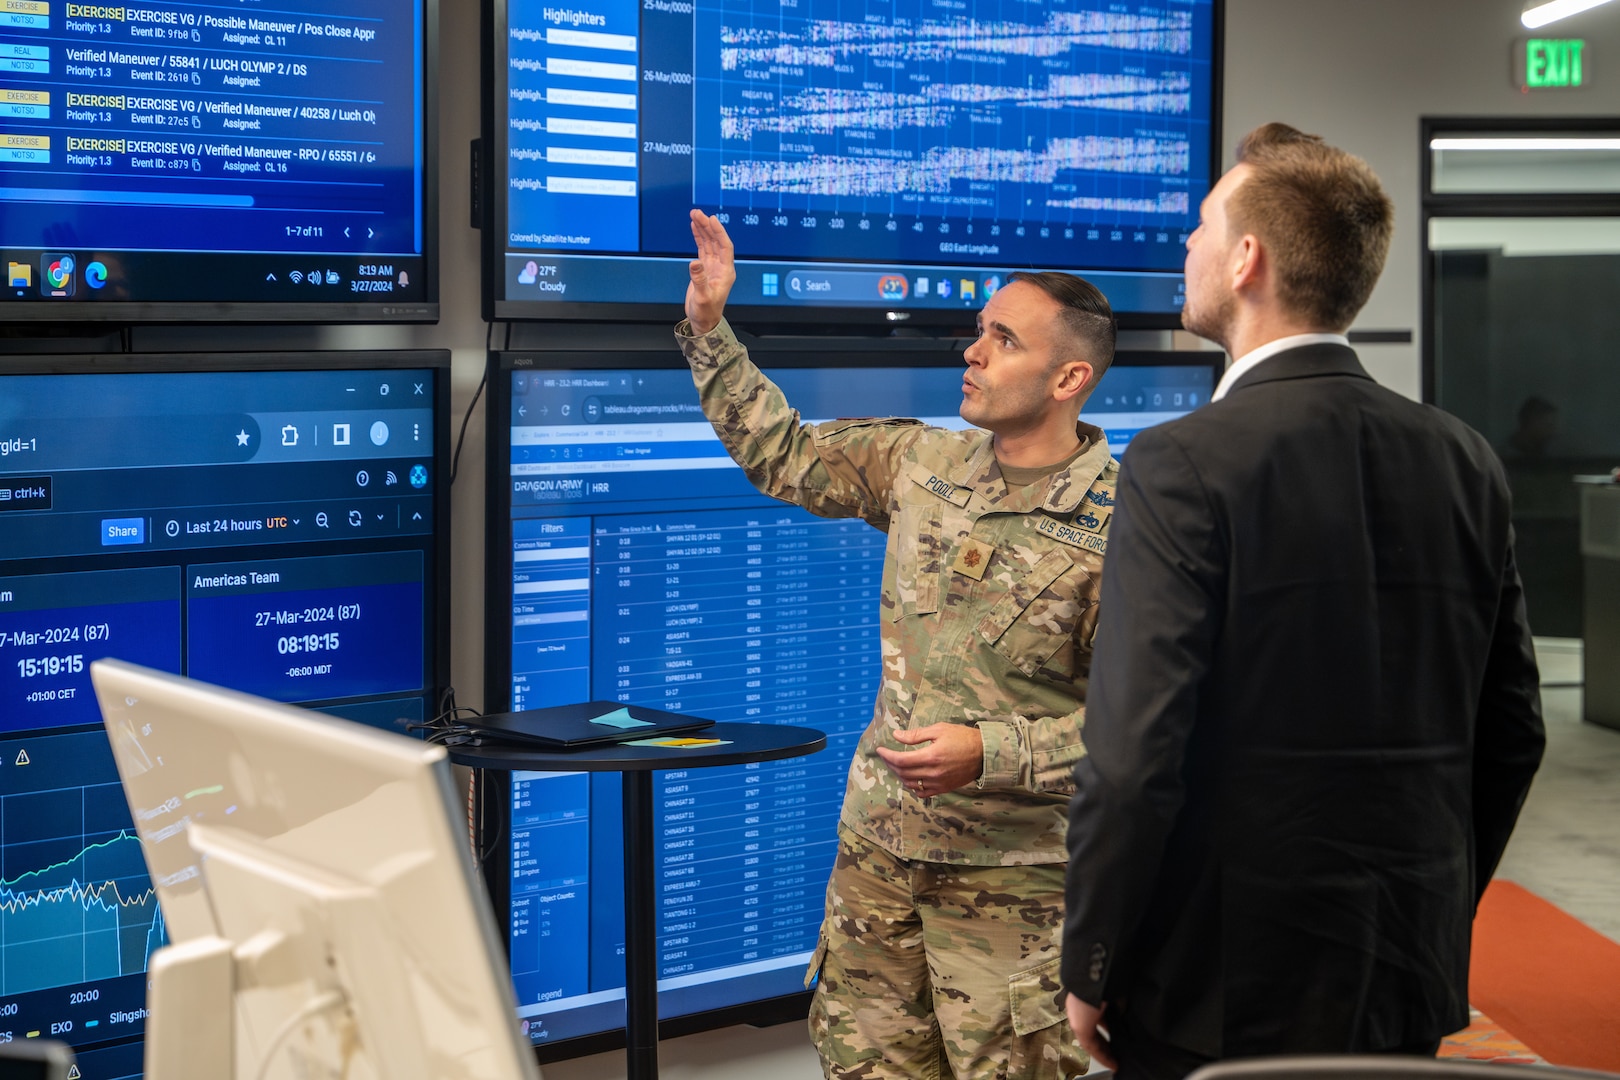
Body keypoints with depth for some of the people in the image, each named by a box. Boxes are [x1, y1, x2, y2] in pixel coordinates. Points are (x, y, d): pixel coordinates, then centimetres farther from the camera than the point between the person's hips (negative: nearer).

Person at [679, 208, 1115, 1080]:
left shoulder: (1120, 526, -13)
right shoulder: (921, 464, 5)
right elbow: (781, 453, 16)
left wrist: (992, 752, -22)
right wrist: (708, 329, 10)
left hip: (1012, 872, -5)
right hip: (877, 845, 6)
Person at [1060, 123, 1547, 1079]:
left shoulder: (1184, 465, -15)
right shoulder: (1466, 462, 2)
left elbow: (1135, 755, -18)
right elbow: (1512, 735, 8)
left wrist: (1090, 973, -7)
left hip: (1222, 996, -5)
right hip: (1410, 989, 6)